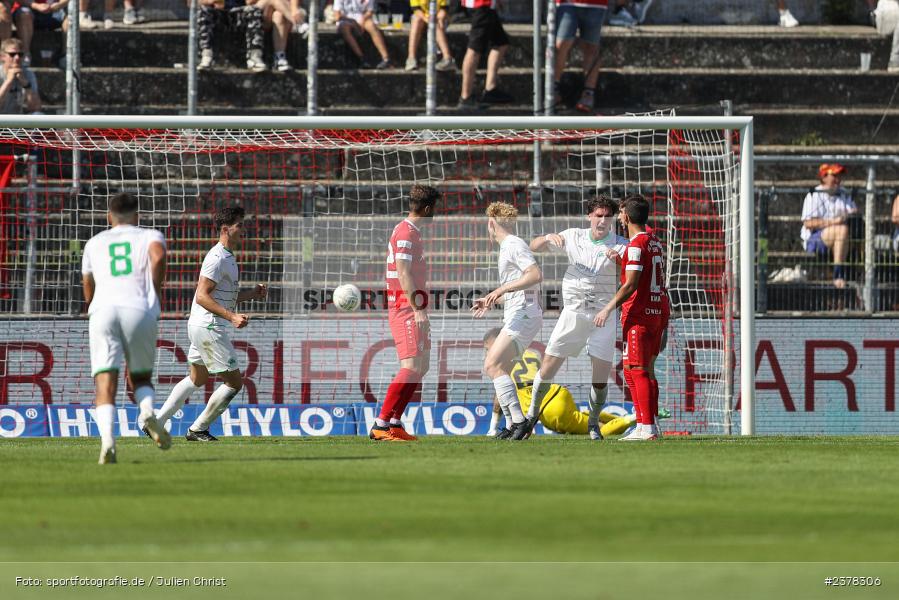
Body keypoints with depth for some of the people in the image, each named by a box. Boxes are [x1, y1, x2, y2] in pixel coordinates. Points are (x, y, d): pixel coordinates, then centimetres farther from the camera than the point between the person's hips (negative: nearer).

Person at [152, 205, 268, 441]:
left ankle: (156, 422, 22)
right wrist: (232, 317, -30)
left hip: (201, 326, 11)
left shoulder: (228, 257, 15)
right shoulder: (217, 258, -17)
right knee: (234, 383, -3)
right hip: (209, 327, -11)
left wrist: (252, 293, 8)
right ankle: (198, 429, 6)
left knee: (197, 379, 22)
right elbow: (202, 297, -23)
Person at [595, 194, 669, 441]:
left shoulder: (636, 245, -13)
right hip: (659, 311, 9)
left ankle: (646, 427, -15)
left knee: (635, 370, -8)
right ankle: (652, 425, 12)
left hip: (639, 314, -9)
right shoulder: (656, 243, 14)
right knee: (647, 369, 13)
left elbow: (631, 284, -19)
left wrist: (609, 308, -18)